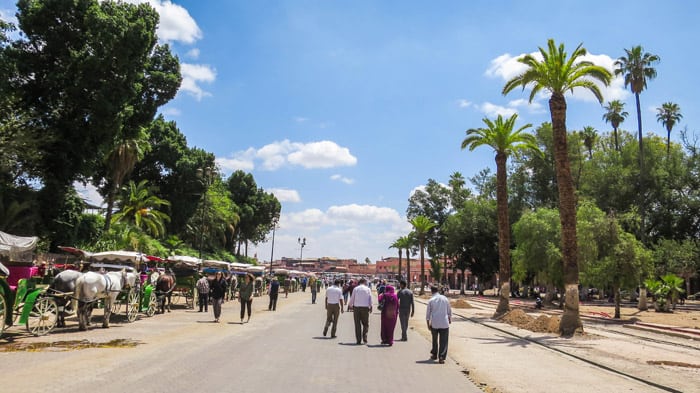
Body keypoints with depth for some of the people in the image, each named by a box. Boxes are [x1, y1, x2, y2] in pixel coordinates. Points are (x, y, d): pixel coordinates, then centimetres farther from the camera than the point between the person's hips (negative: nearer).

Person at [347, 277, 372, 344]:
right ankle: (364, 338, -4)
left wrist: (349, 306, 21)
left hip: (356, 307, 1)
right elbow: (370, 299, 5)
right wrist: (370, 307, 18)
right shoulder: (368, 289, 2)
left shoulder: (355, 289, 3)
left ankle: (358, 340, 6)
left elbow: (352, 298, 5)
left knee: (357, 324, 6)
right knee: (366, 324, 10)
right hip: (365, 307, -1)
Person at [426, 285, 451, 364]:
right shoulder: (445, 298, 2)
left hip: (434, 324, 0)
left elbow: (428, 313, 0)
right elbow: (449, 310, 11)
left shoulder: (431, 300, -3)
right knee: (443, 341, 2)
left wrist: (428, 324, 10)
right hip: (444, 323, 0)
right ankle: (441, 357, -8)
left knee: (435, 340, 19)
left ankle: (434, 355, 31)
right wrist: (450, 319, 27)